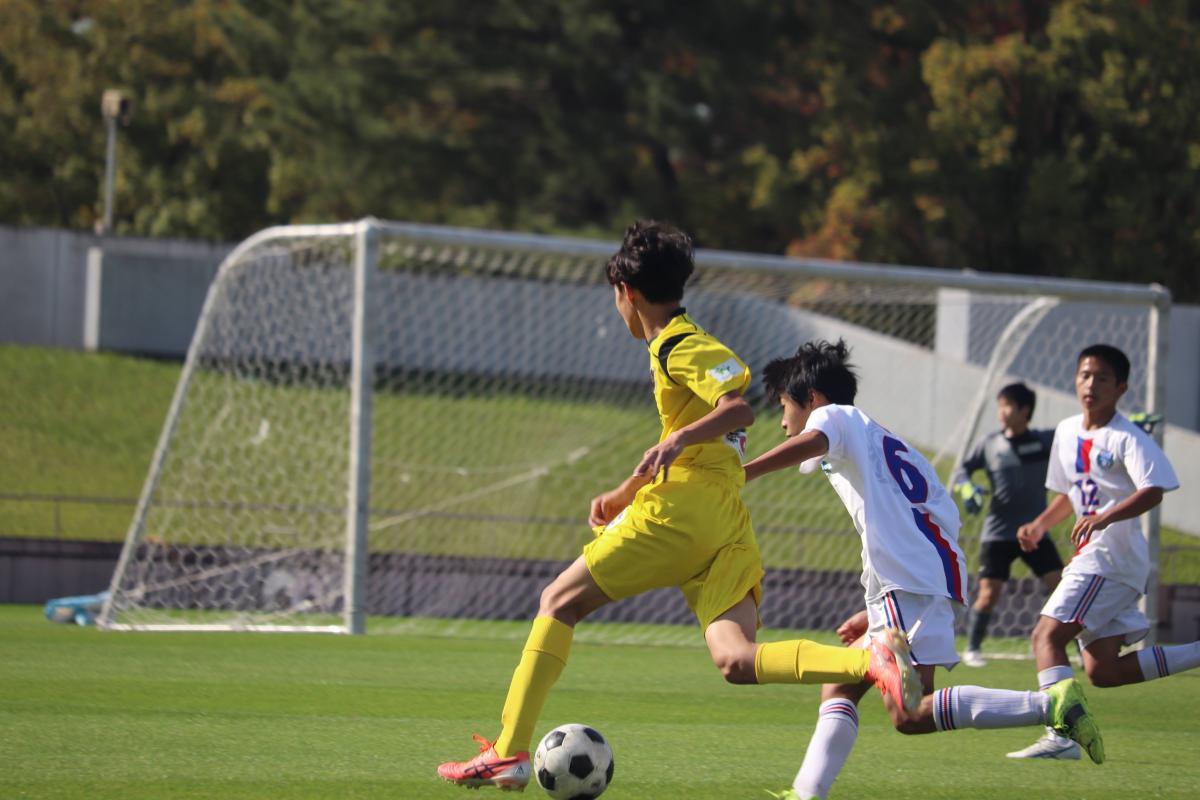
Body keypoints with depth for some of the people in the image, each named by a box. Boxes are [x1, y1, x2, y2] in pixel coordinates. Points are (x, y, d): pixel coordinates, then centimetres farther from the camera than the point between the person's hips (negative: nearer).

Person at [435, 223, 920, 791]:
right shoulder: (678, 345, 26)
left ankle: (509, 754, 1)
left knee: (559, 602, 5)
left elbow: (744, 402, -18)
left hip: (679, 510, -8)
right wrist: (624, 494, 41)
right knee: (736, 661, -9)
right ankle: (872, 660, -30)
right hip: (726, 525, 8)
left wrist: (679, 439, -28)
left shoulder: (680, 345, -3)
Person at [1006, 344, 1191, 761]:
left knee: (1048, 634, -20)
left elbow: (1152, 491, -24)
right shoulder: (1067, 432, 15)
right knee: (1103, 671, 7)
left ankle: (1061, 734, -27)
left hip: (1113, 557, -9)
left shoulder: (1128, 438, -10)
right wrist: (1040, 525, 11)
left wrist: (1104, 518, -36)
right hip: (1090, 557, 9)